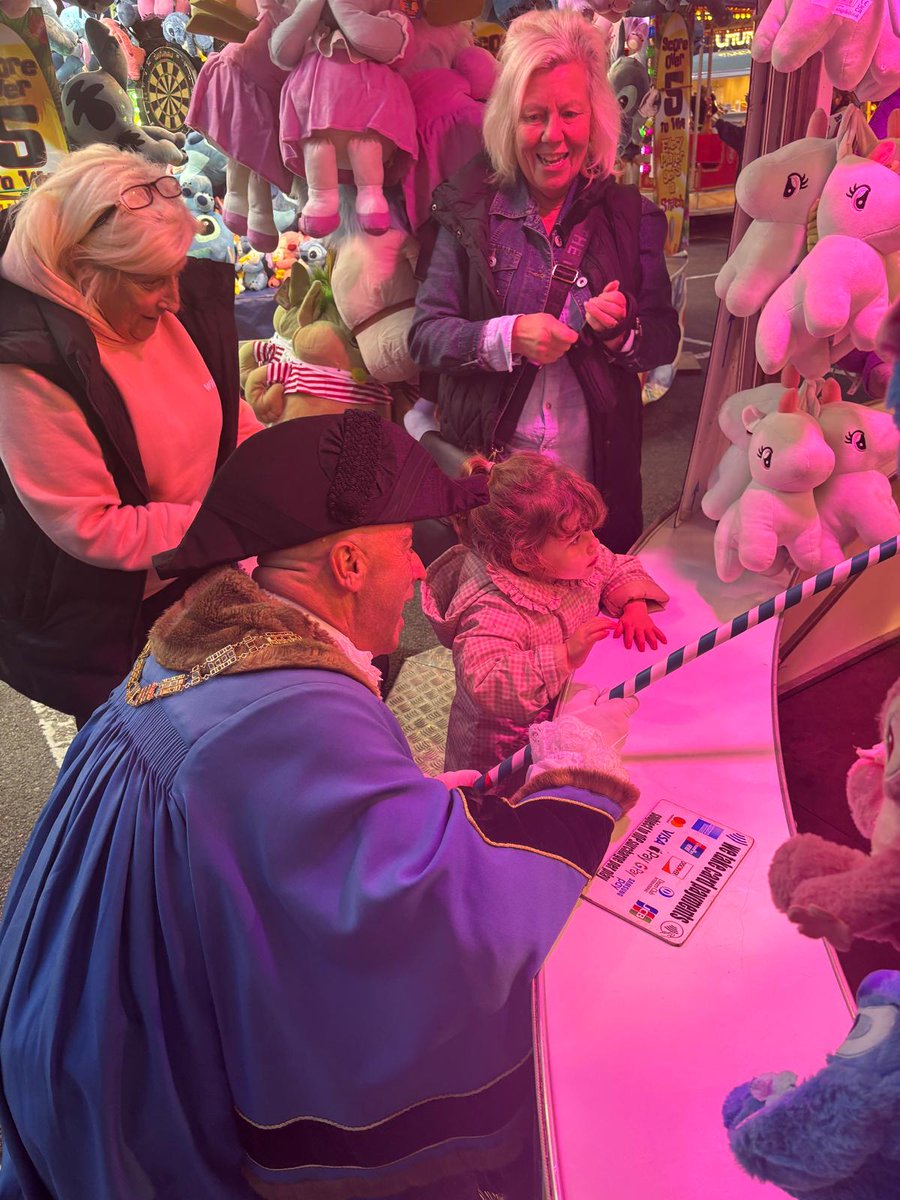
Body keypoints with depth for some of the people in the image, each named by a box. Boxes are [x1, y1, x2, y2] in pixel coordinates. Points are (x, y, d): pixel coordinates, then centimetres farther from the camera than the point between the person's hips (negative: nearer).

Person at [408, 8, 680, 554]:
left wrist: (621, 329, -19)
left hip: (596, 466, 2)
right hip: (485, 463, -1)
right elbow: (424, 334, -6)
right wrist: (507, 336, -22)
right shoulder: (469, 209, -2)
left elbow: (665, 341, 2)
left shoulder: (629, 215, 2)